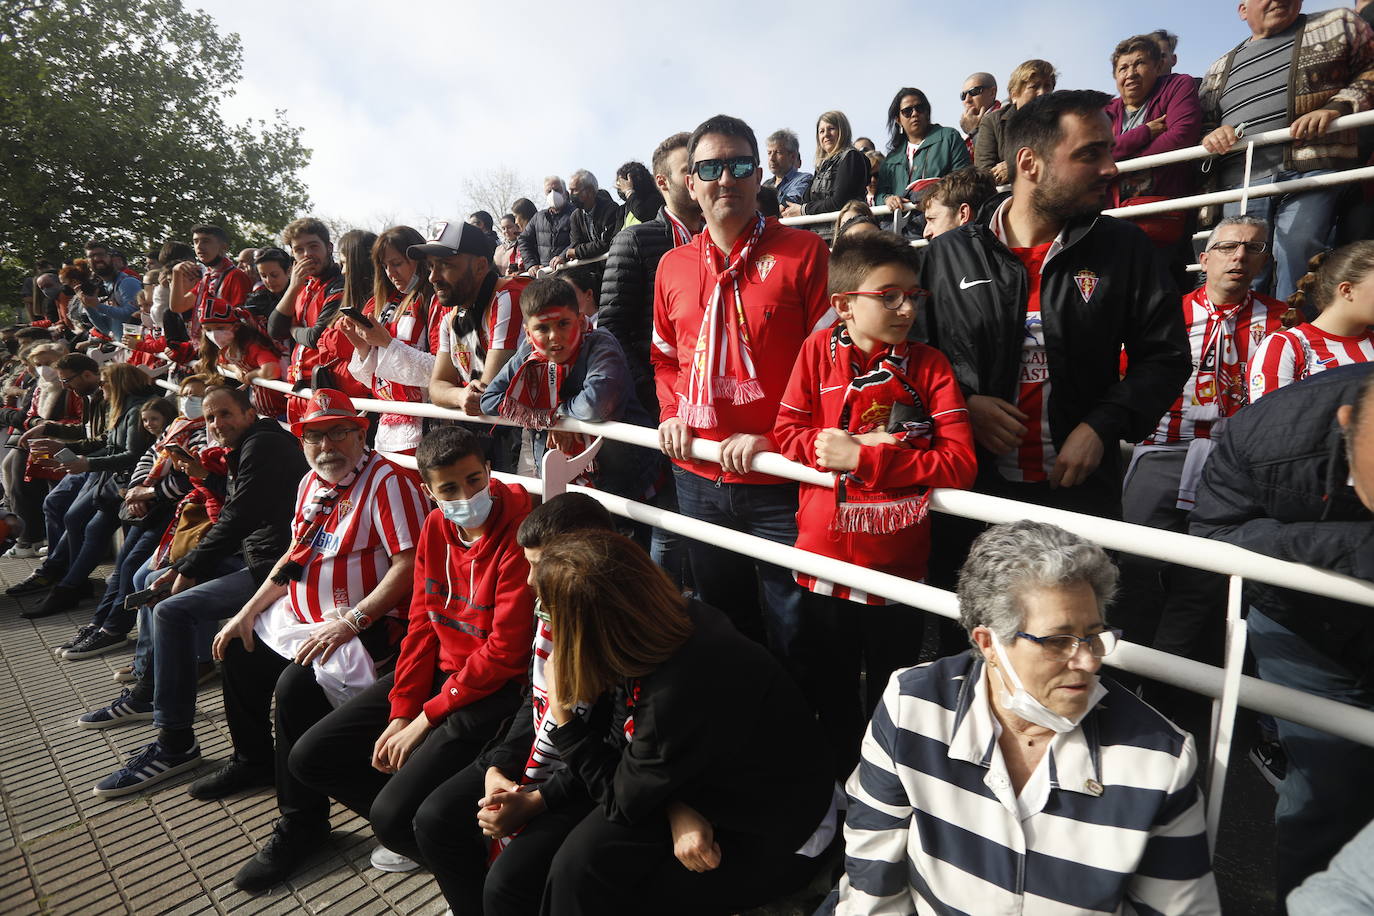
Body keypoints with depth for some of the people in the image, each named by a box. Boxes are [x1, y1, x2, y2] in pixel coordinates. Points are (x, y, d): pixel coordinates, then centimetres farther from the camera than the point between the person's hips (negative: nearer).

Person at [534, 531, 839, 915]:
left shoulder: (677, 698, -40)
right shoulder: (678, 619, -19)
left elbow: (621, 801, -18)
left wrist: (560, 710, -15)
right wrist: (676, 808, -20)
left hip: (772, 843, -6)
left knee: (583, 875, -10)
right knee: (583, 852, -8)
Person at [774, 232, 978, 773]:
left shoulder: (929, 366, -5)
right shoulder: (818, 351, -2)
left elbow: (960, 464, -15)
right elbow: (787, 434, -3)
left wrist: (863, 458, -20)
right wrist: (833, 446, -20)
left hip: (898, 564, -1)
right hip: (824, 557, 1)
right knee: (829, 692, 20)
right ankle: (839, 783, 44)